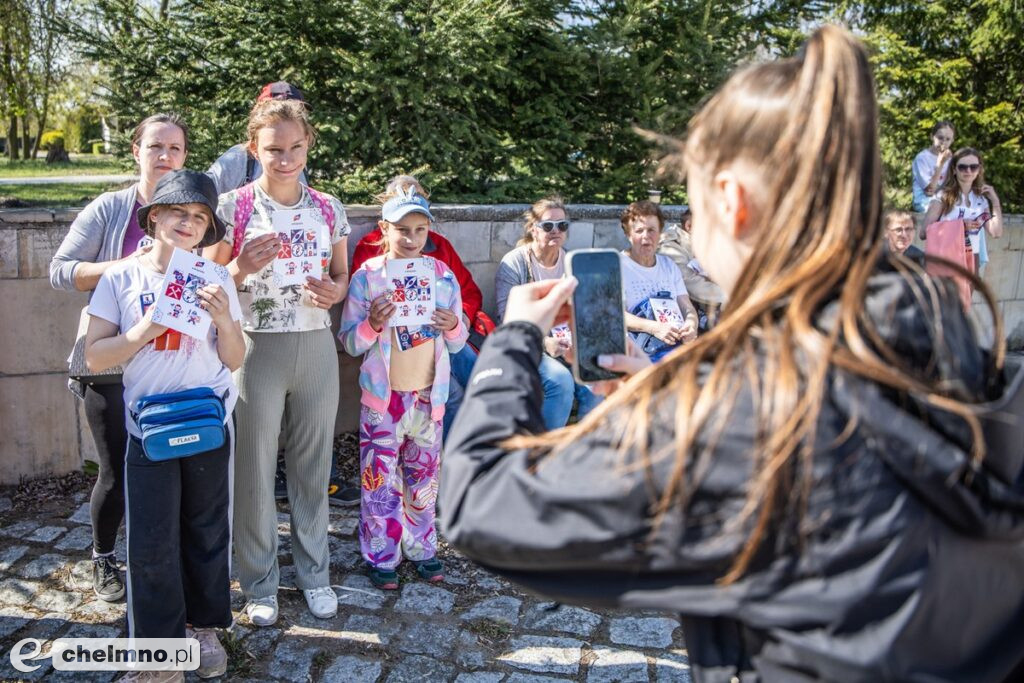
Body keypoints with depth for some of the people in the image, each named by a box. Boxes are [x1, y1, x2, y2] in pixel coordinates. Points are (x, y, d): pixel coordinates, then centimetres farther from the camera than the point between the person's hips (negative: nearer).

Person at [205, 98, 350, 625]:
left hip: (316, 346, 3)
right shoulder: (232, 207, -5)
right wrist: (242, 268, -20)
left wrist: (334, 292, -9)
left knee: (313, 464, 12)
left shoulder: (328, 209, 5)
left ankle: (314, 572, 31)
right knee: (255, 469, 6)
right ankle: (259, 583, 26)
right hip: (256, 348, -2)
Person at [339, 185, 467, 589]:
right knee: (380, 480, 4)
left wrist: (453, 327, -15)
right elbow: (349, 343, -7)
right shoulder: (367, 276, -7)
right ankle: (381, 558, 20)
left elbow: (457, 344, 6)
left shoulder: (443, 275, 2)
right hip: (383, 397, -2)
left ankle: (421, 549, 31)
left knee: (424, 478, 14)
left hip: (429, 396, 3)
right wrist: (373, 324, -26)